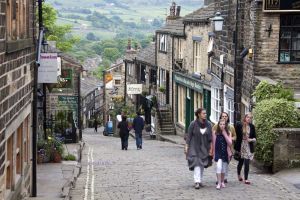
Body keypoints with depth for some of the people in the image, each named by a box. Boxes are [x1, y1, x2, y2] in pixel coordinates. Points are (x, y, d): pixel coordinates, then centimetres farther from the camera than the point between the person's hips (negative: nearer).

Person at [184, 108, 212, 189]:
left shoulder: (208, 124, -1)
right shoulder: (193, 124, -11)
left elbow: (210, 137, 4)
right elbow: (189, 135, -6)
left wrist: (210, 148, 2)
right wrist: (186, 146, -9)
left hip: (204, 147, 4)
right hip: (194, 147, -4)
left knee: (202, 165, 11)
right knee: (197, 164, -14)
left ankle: (200, 180, 23)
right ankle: (197, 182, -19)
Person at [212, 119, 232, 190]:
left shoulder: (228, 133, 1)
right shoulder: (215, 132, -4)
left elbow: (230, 143, -9)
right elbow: (214, 143, 2)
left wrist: (225, 134, -14)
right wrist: (214, 154, 3)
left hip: (226, 153, 2)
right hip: (218, 152, -2)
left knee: (224, 168, 12)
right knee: (219, 166, -19)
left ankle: (222, 182, 31)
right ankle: (219, 183, -16)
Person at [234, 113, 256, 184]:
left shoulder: (252, 127, 2)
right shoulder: (239, 125, -5)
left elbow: (254, 137, 9)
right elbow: (236, 136, -3)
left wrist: (252, 140, -14)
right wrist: (236, 147, -5)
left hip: (248, 147, 1)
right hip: (241, 146, -1)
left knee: (247, 163, -6)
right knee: (241, 162, 12)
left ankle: (246, 179, 0)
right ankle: (239, 174, 39)